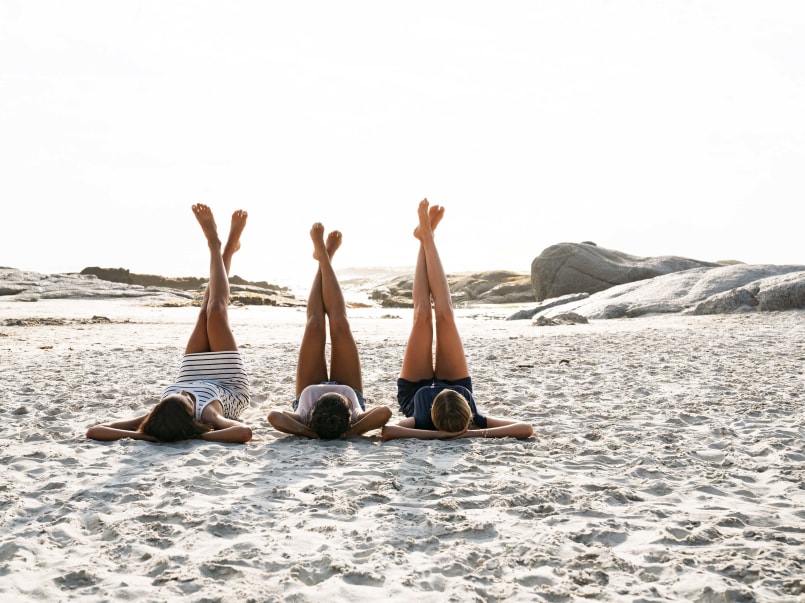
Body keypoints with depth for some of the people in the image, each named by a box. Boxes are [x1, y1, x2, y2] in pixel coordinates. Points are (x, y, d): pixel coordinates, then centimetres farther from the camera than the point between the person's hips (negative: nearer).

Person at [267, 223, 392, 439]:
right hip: (350, 390, 0)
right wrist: (351, 432, -64)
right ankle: (325, 257, 21)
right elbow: (385, 411, -66)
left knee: (315, 325, -6)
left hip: (309, 389, 1)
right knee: (340, 325, -8)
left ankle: (324, 257, 25)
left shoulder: (303, 422, -49)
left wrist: (308, 433, -66)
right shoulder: (355, 423, -49)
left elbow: (274, 416, -65)